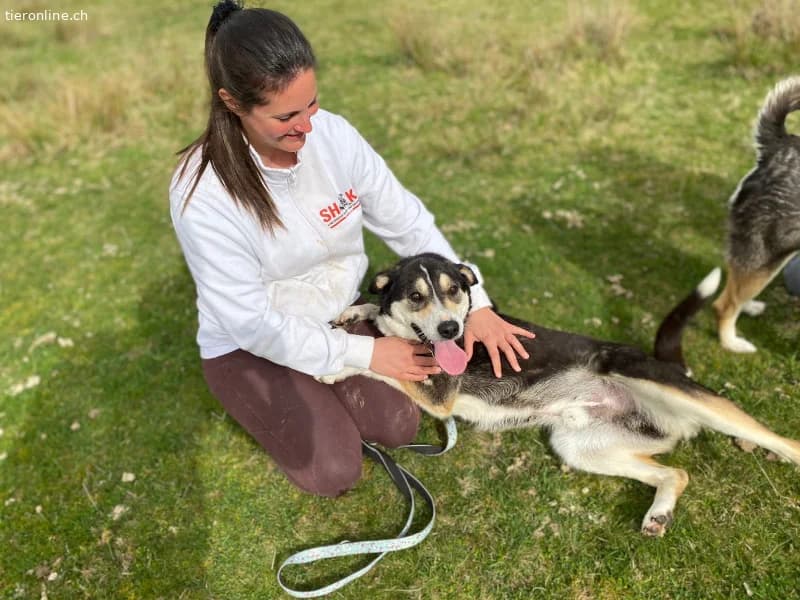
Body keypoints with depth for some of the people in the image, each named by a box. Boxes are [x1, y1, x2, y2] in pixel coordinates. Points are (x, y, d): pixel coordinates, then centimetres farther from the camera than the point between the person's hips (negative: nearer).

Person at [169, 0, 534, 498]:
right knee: (335, 472, -10)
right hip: (250, 345, -3)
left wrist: (477, 303, -11)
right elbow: (252, 324, -24)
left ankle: (328, 389, 20)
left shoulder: (333, 134, -16)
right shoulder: (203, 194, -28)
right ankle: (268, 400, 17)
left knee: (401, 427, -8)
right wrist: (365, 353, -20)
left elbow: (407, 222, -7)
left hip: (342, 313, 4)